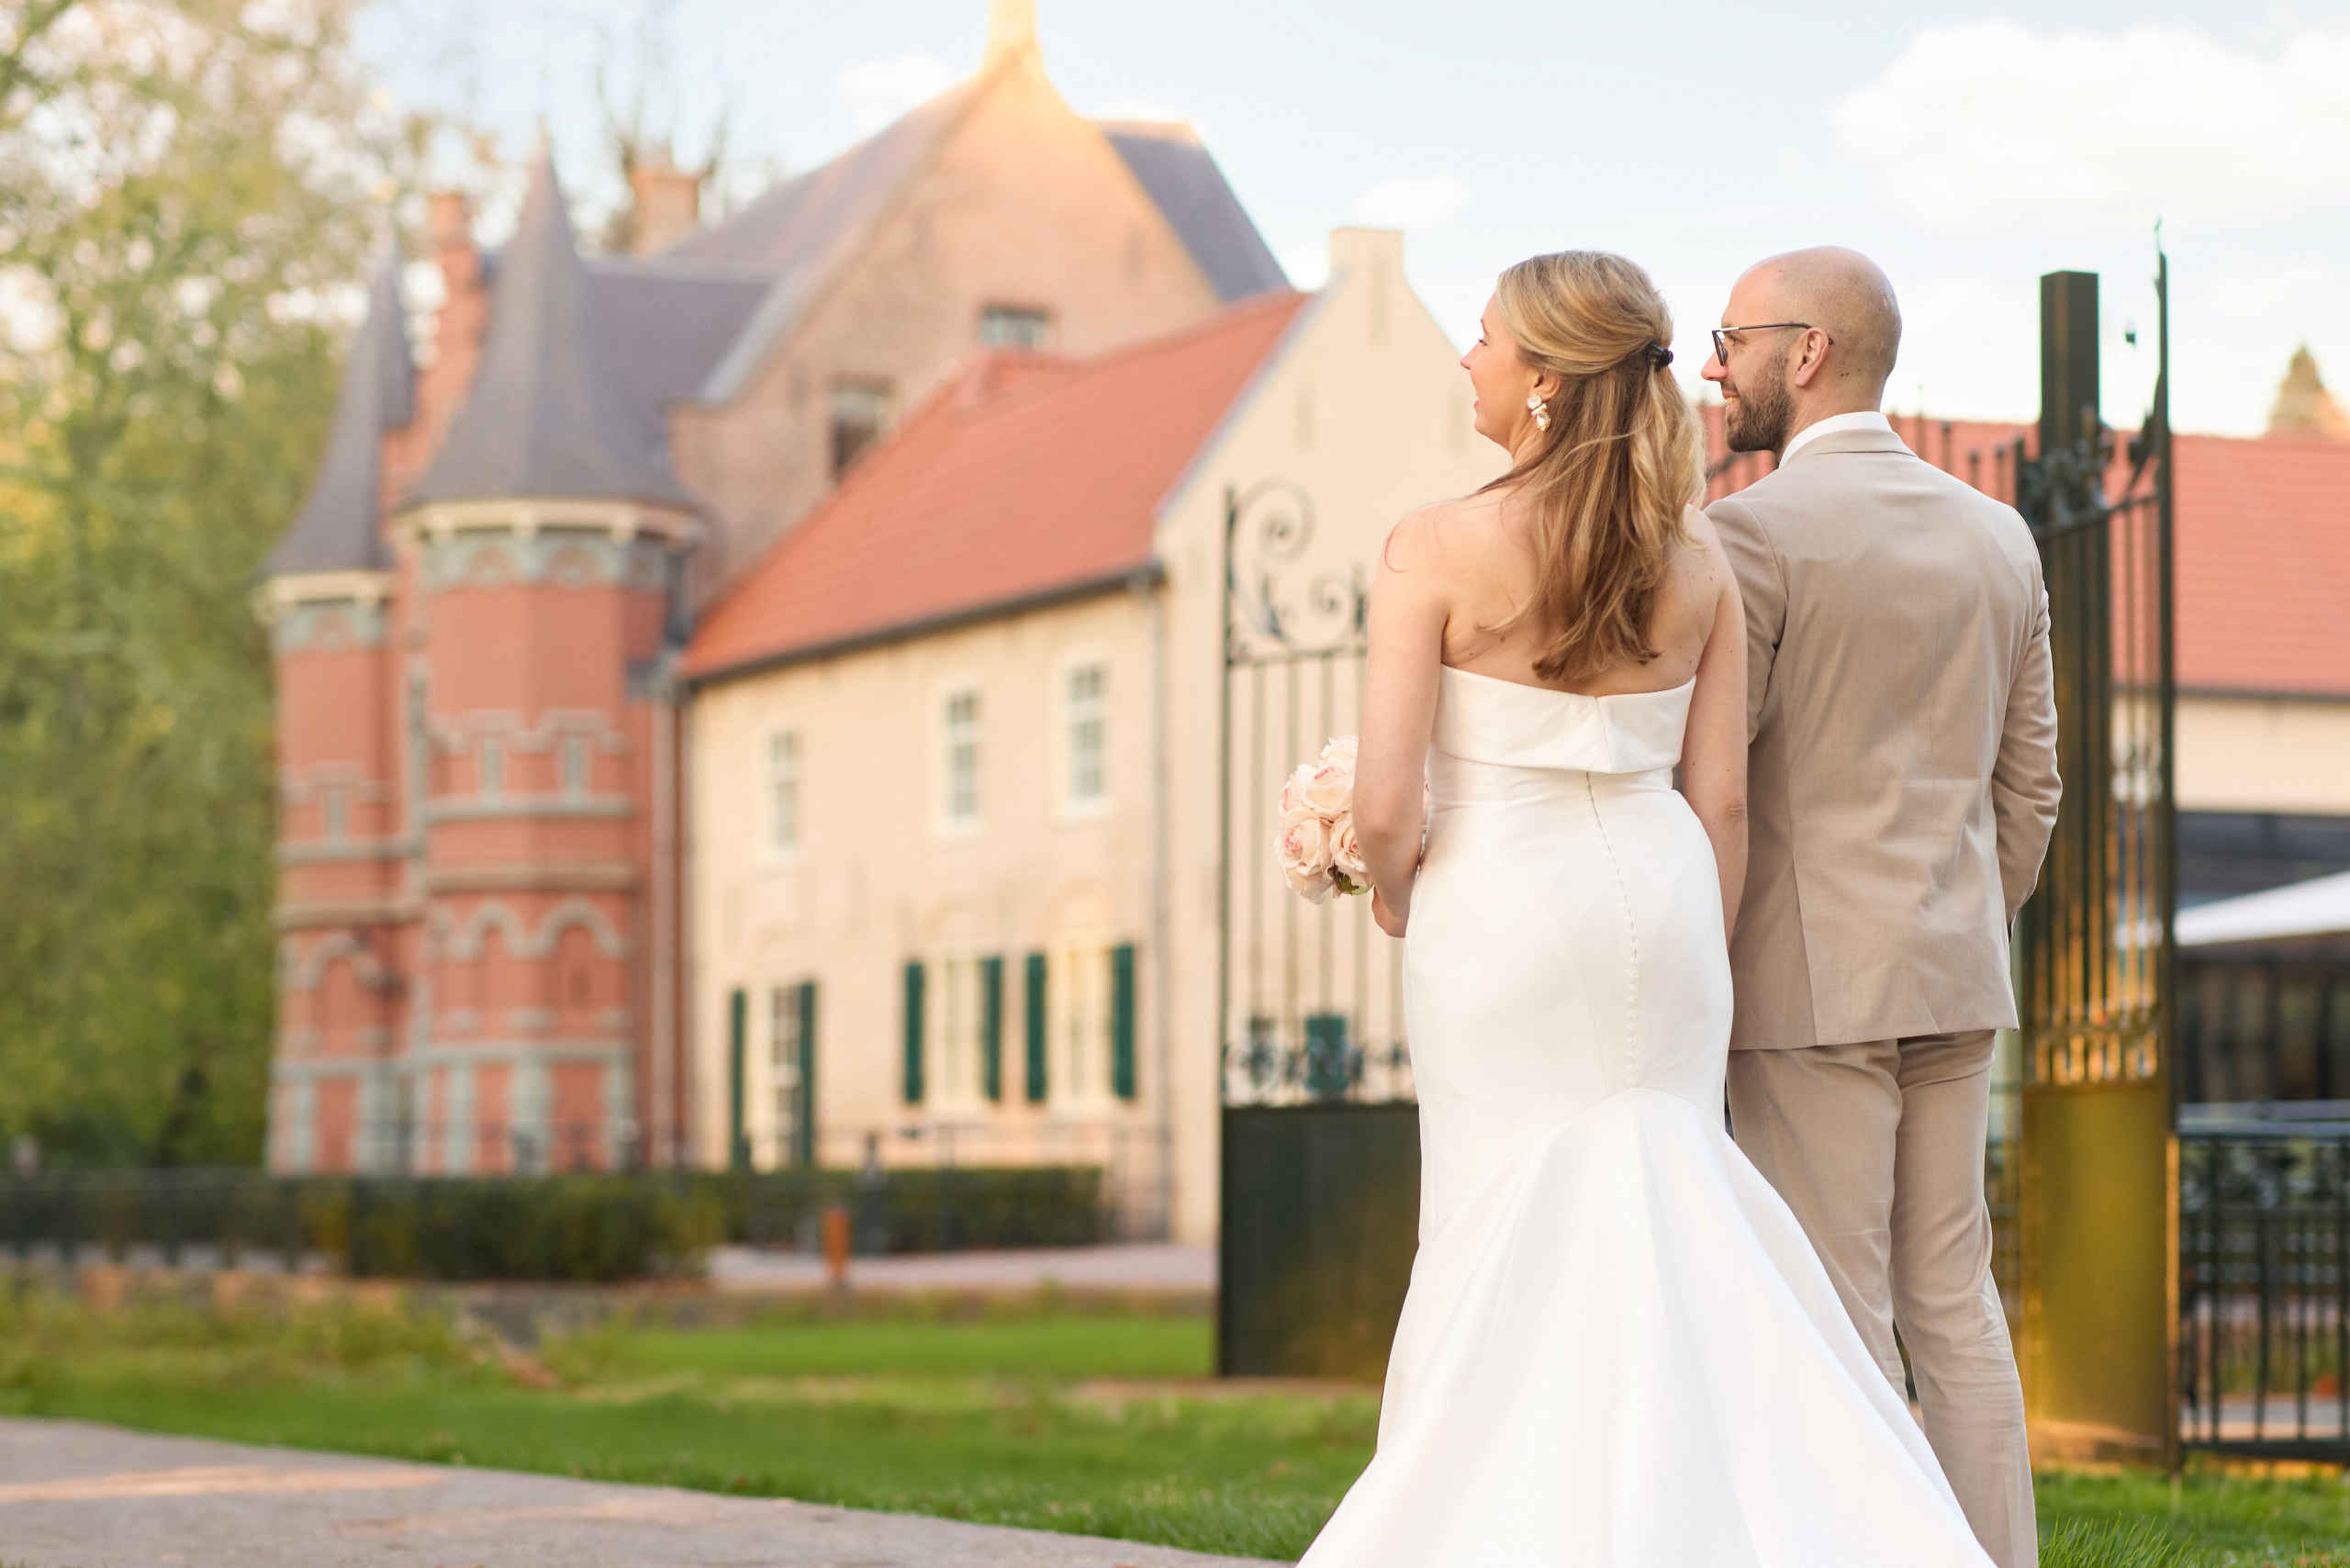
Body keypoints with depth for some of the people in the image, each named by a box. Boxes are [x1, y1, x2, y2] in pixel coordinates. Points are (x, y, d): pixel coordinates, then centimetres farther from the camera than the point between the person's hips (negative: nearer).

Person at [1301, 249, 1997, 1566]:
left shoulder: (1437, 551, -11)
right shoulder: (1698, 556, 1)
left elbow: (1386, 807, -14)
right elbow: (1721, 803, 2)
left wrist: (1393, 891, 7)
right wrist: (1701, 973, 12)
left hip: (1500, 914, -4)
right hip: (1661, 905, 4)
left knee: (1512, 1240, 5)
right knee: (1663, 1223, 10)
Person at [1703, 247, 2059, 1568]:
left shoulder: (1753, 533, -12)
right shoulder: (1999, 539, 9)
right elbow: (2030, 787, 13)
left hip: (1806, 976, -7)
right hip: (1950, 978, 7)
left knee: (1832, 1321, -3)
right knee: (1952, 1299, 11)